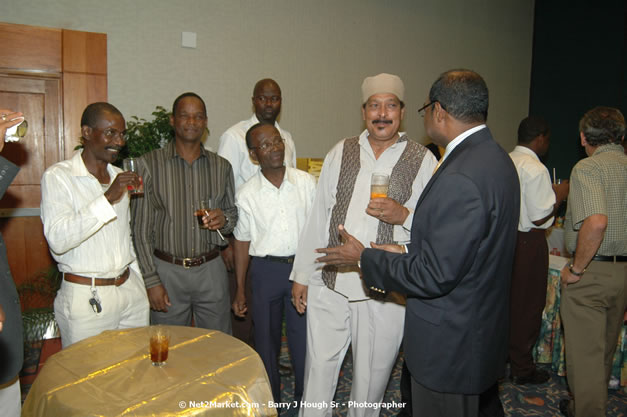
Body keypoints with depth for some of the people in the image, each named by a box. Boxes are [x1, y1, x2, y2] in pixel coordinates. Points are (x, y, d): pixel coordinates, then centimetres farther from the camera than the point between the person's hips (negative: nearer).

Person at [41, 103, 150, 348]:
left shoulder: (119, 177, 12)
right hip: (86, 298, -5)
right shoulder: (58, 176, -8)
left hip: (131, 291, 6)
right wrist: (107, 198, -26)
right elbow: (58, 239, -21)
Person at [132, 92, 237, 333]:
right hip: (167, 270, -2)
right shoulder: (150, 164, -3)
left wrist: (224, 219, -10)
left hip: (211, 270, 2)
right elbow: (141, 228, -3)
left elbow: (234, 213, 14)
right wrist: (151, 281, -7)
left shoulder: (221, 166, 6)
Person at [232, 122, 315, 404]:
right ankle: (270, 401, 36)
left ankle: (305, 400, 32)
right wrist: (240, 290, 4)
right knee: (266, 339, 14)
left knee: (304, 338, 9)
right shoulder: (247, 194, -3)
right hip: (265, 270, 0)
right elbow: (242, 242, 2)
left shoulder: (307, 182, -2)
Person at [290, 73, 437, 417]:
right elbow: (318, 217, 7)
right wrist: (302, 274, 7)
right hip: (329, 284, 2)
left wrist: (404, 216, -19)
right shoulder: (340, 153, 6)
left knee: (372, 375, 15)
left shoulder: (422, 160, -1)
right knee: (319, 367, 11)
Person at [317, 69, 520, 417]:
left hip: (450, 346, -9)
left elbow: (434, 276, -26)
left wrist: (364, 258, -14)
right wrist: (406, 253, 6)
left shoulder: (460, 178, -28)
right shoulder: (494, 157, 4)